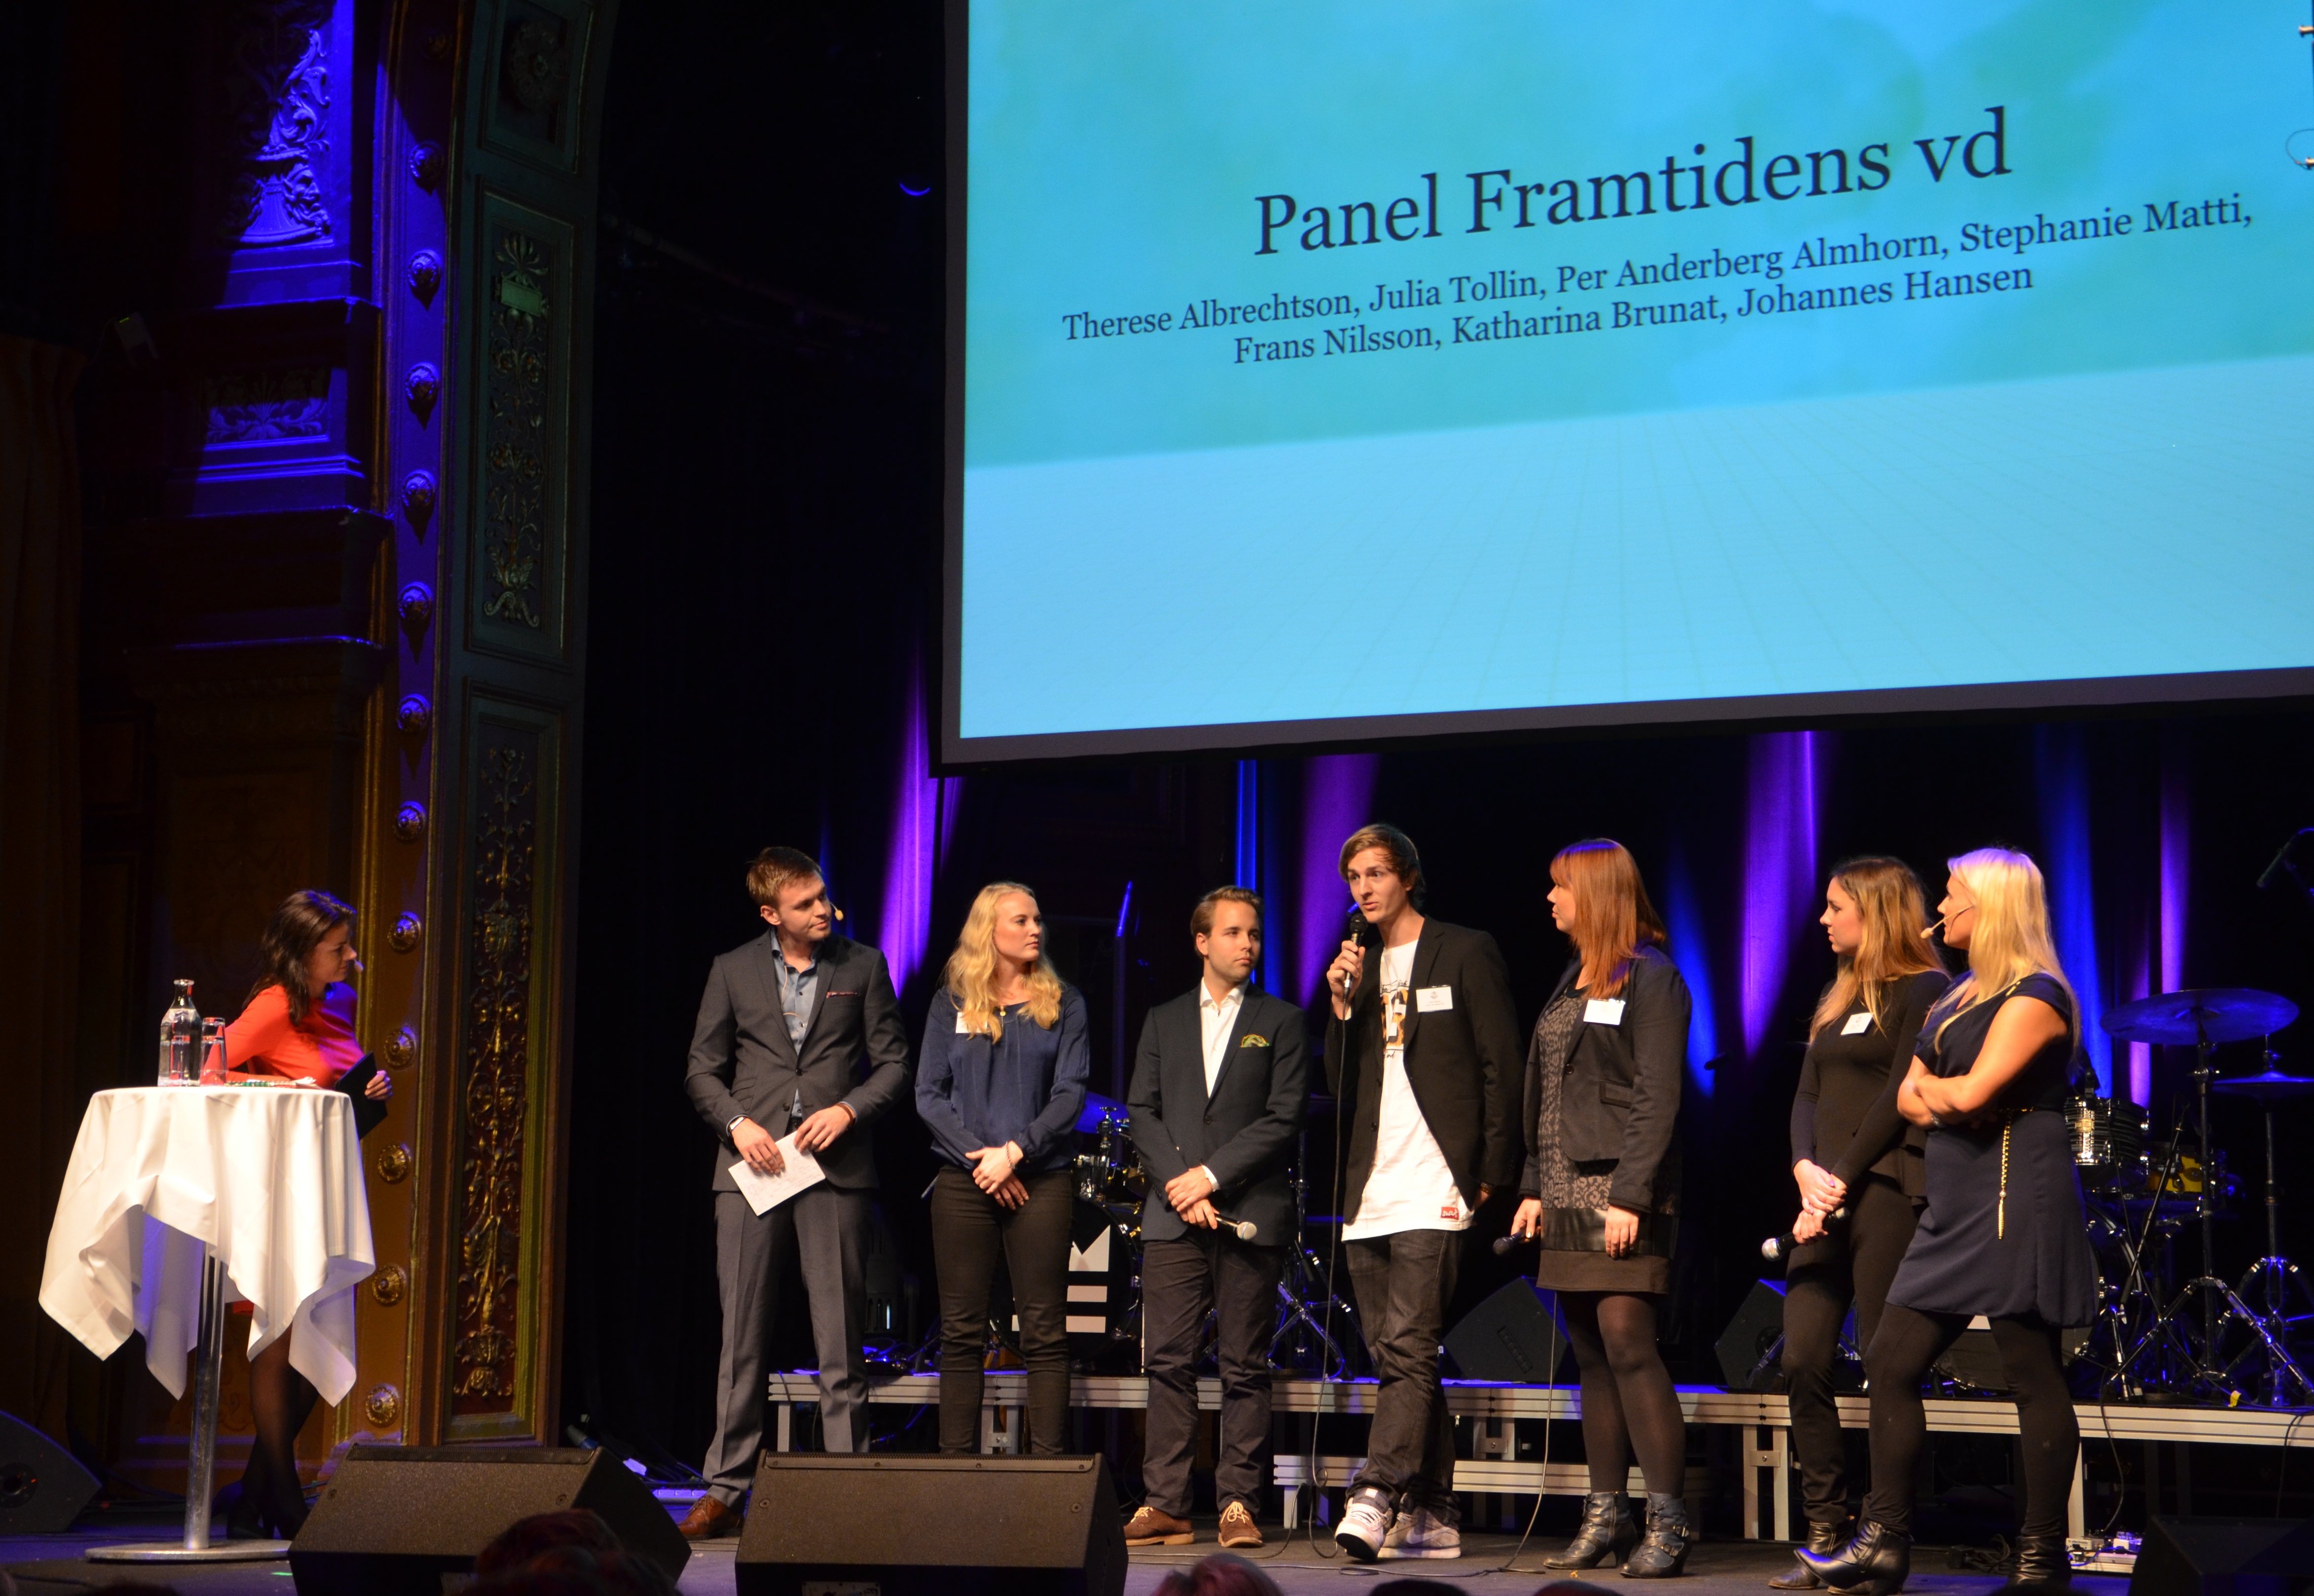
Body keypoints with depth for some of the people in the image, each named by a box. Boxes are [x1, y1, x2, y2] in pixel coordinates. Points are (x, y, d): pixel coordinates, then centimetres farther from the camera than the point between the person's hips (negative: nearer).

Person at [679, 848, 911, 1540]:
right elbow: (702, 1070, 11)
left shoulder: (862, 966, 7)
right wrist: (737, 1123, -6)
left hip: (836, 1170, -1)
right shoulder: (733, 971, 9)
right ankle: (726, 1491, 6)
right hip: (752, 1168, 1)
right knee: (741, 1336, 1)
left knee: (841, 1339, -1)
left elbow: (894, 1063, 8)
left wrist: (849, 1109, -8)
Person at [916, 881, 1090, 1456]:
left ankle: (1048, 1463, -2)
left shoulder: (1062, 1003, 7)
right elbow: (929, 1095, 3)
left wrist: (1015, 1152, -12)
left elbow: (1071, 1094, 0)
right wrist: (979, 1157, -8)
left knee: (1044, 1332, -2)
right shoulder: (951, 1003, 8)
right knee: (962, 1332, 2)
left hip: (1042, 1179, -1)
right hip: (963, 1182, 1)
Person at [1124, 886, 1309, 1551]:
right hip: (1173, 1219, 2)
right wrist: (1178, 1186, -6)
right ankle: (1163, 1505, 0)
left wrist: (1212, 1175, -9)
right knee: (1168, 1361, -2)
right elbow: (1143, 1113, 9)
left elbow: (1284, 1120, -1)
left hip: (1250, 1216, -2)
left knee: (1245, 1367, -1)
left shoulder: (1281, 1021, 8)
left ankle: (1238, 1505, 2)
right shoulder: (1164, 1021, 16)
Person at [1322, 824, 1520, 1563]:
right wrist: (1343, 1008, 0)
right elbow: (1342, 1087, 14)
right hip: (1370, 1196, 7)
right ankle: (1431, 1516, 12)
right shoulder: (1360, 968, 18)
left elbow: (1501, 1068, -2)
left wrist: (1489, 1175, -7)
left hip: (1433, 1194, -6)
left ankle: (1376, 1499, -24)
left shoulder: (1465, 952, 1)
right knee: (1400, 1360, 8)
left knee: (1408, 1349, -16)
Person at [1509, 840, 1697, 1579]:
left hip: (1621, 1195, -8)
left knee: (1628, 1345, -13)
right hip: (1567, 1196, 8)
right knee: (1592, 1356, 7)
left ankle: (1669, 1520, -10)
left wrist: (1629, 1195, -19)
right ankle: (1606, 1514, 11)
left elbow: (1657, 1098, -13)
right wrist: (1533, 1187, 14)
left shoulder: (1650, 978, -6)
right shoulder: (1572, 980, 20)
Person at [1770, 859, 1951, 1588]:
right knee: (1803, 1359, -2)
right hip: (1826, 1197, 7)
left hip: (1887, 1192, -7)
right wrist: (1805, 1171, -2)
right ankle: (1825, 1536, 3)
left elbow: (1900, 1097, -10)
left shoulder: (1923, 991, -2)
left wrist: (1841, 1178, -13)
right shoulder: (1837, 1000, 22)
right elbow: (1807, 1096, 16)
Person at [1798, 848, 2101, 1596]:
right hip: (1956, 1204, 10)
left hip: (2016, 1197, -10)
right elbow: (1909, 1096, 17)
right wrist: (1945, 1099, -4)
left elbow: (1973, 1090, -18)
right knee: (1891, 1363, 4)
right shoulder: (1959, 999, 20)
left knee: (2034, 1377, -4)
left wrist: (1938, 1088, 2)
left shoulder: (2034, 996, -8)